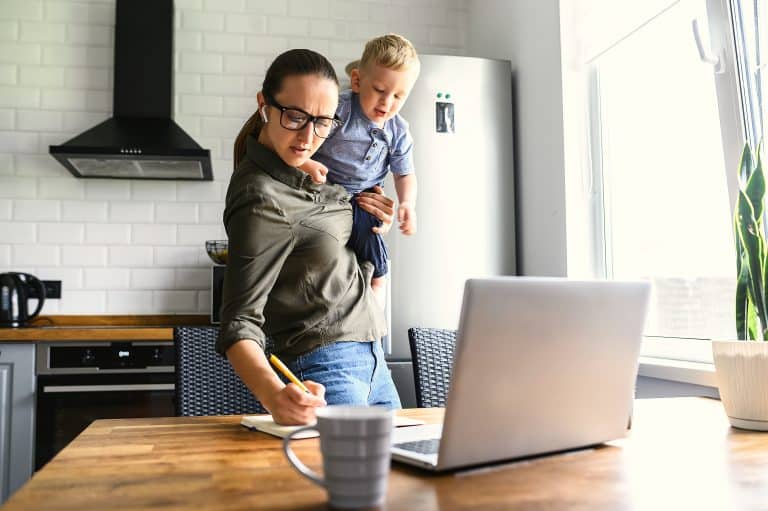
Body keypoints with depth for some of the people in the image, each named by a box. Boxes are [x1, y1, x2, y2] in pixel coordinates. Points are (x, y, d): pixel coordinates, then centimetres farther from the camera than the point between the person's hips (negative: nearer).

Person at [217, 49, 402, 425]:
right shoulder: (262, 200, -22)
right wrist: (274, 395, -41)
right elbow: (240, 324, -23)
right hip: (324, 373, -9)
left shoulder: (307, 168, 3)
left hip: (371, 358, 9)